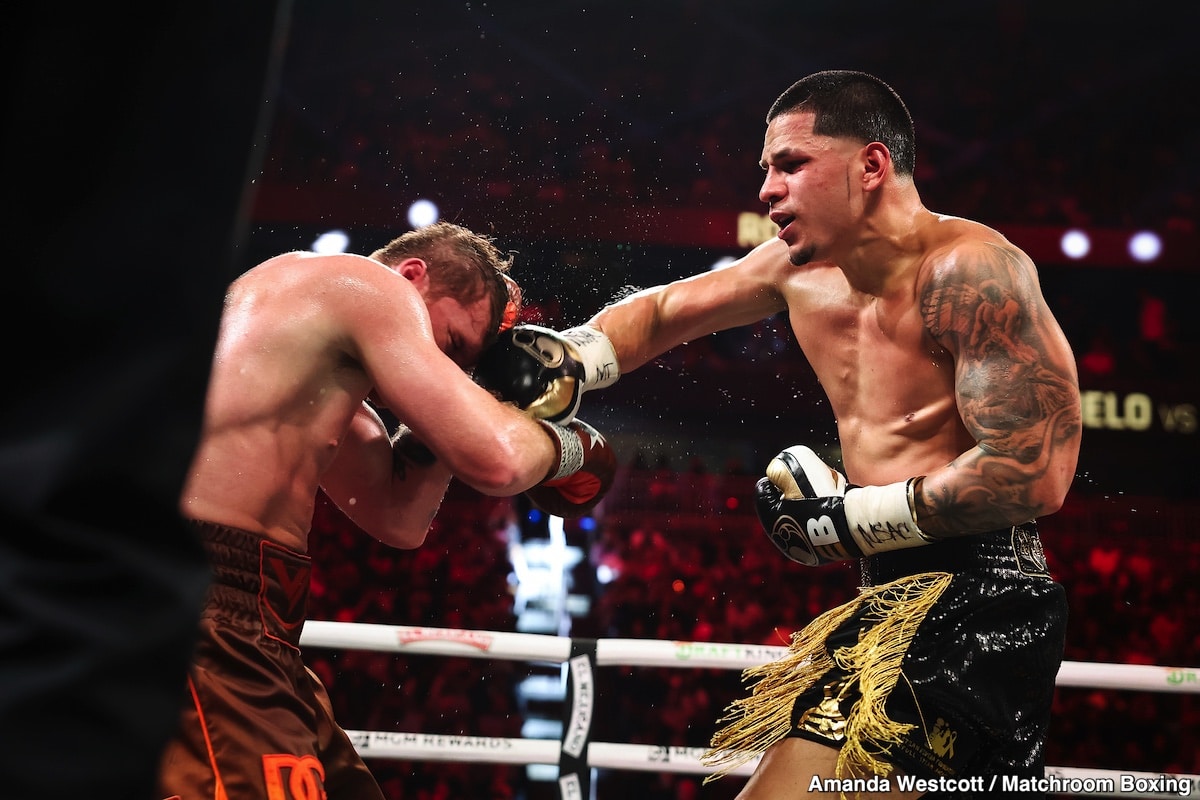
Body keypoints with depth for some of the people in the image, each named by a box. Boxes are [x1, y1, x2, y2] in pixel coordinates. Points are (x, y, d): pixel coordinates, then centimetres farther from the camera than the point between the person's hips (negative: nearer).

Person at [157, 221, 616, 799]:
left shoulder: (320, 363, 26)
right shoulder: (367, 283, -3)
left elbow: (398, 519, 24)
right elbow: (495, 461, -11)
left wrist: (440, 401, 19)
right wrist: (562, 444, 9)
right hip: (205, 603, -10)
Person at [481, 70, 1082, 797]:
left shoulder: (964, 271, -16)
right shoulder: (799, 266, 9)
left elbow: (1033, 475, -23)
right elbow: (661, 313, 25)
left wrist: (849, 517, -15)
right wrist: (564, 366, 6)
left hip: (972, 602, -9)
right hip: (902, 600, 9)